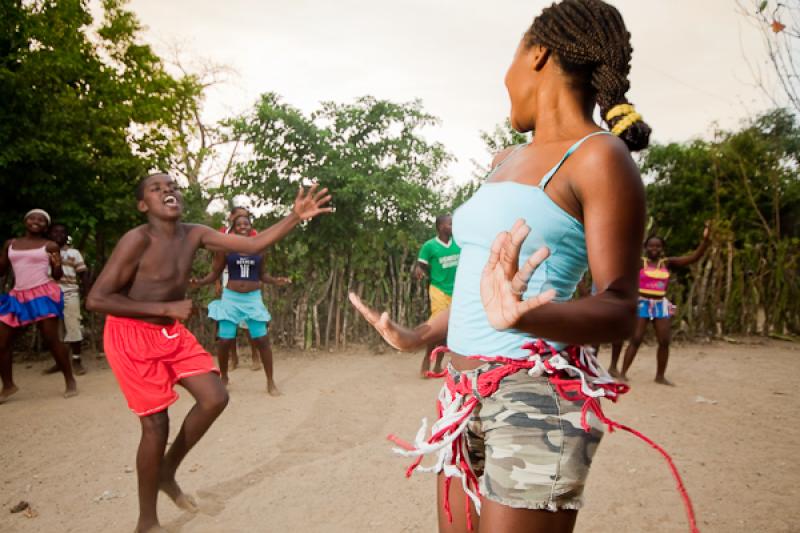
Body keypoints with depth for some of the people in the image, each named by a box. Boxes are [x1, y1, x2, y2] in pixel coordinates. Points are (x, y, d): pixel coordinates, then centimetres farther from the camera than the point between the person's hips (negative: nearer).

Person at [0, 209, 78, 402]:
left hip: (43, 294, -5)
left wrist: (57, 266, -21)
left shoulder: (50, 246, 1)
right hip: (17, 296, 5)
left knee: (52, 340, -7)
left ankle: (70, 381, 3)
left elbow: (57, 276, 0)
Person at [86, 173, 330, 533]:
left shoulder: (194, 234, -3)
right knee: (156, 423, -5)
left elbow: (253, 245, -6)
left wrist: (295, 217, -18)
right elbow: (95, 300, -22)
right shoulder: (137, 240, -21)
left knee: (215, 398, -1)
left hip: (171, 332, 7)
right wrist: (166, 307, -24)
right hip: (131, 335, -6)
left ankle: (167, 473, 24)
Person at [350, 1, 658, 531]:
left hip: (536, 396, -7)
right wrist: (415, 336, 24)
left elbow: (619, 311, -15)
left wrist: (524, 315, -34)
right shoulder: (507, 160, 14)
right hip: (464, 391, 8)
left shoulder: (600, 158, -10)